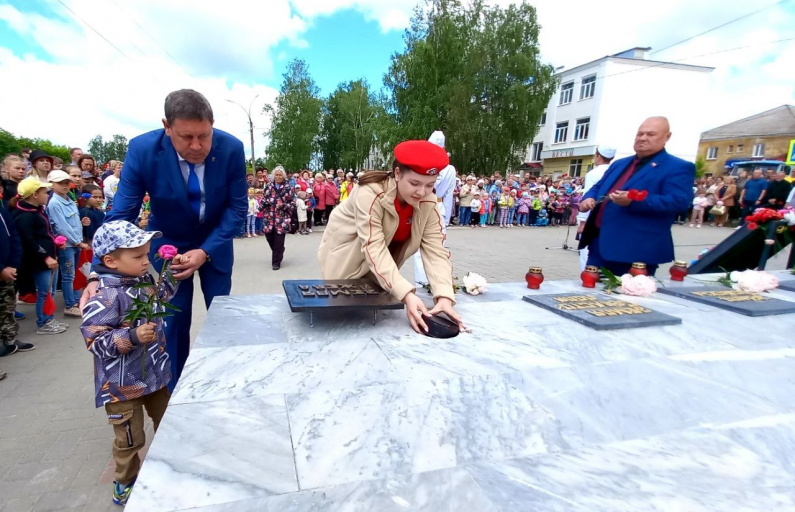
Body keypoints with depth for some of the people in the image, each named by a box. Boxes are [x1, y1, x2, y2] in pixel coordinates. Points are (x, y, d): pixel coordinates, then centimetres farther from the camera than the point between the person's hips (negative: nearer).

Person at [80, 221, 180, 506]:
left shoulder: (143, 279, -2)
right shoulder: (105, 296, -26)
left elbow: (161, 297, 18)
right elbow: (93, 340, -25)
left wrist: (171, 273, 5)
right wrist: (132, 337, -36)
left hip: (154, 373, 8)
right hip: (123, 384, -8)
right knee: (130, 439, 11)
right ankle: (125, 482, 37)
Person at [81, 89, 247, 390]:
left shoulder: (231, 148, -23)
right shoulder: (142, 150, -24)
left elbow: (238, 207, -15)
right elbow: (121, 215, -21)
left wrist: (205, 252, -25)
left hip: (216, 243, 1)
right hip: (167, 244, -1)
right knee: (172, 323, -1)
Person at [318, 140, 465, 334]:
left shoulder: (429, 203, -20)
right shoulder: (370, 193, -36)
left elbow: (435, 251, -26)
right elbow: (374, 249, -42)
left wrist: (444, 296, -42)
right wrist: (407, 294, -52)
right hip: (346, 261, -4)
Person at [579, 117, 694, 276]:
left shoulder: (678, 168, -3)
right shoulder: (619, 163, 21)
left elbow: (678, 201, -15)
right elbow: (598, 187, 27)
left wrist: (634, 201, -27)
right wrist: (588, 198, 2)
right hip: (599, 241, 7)